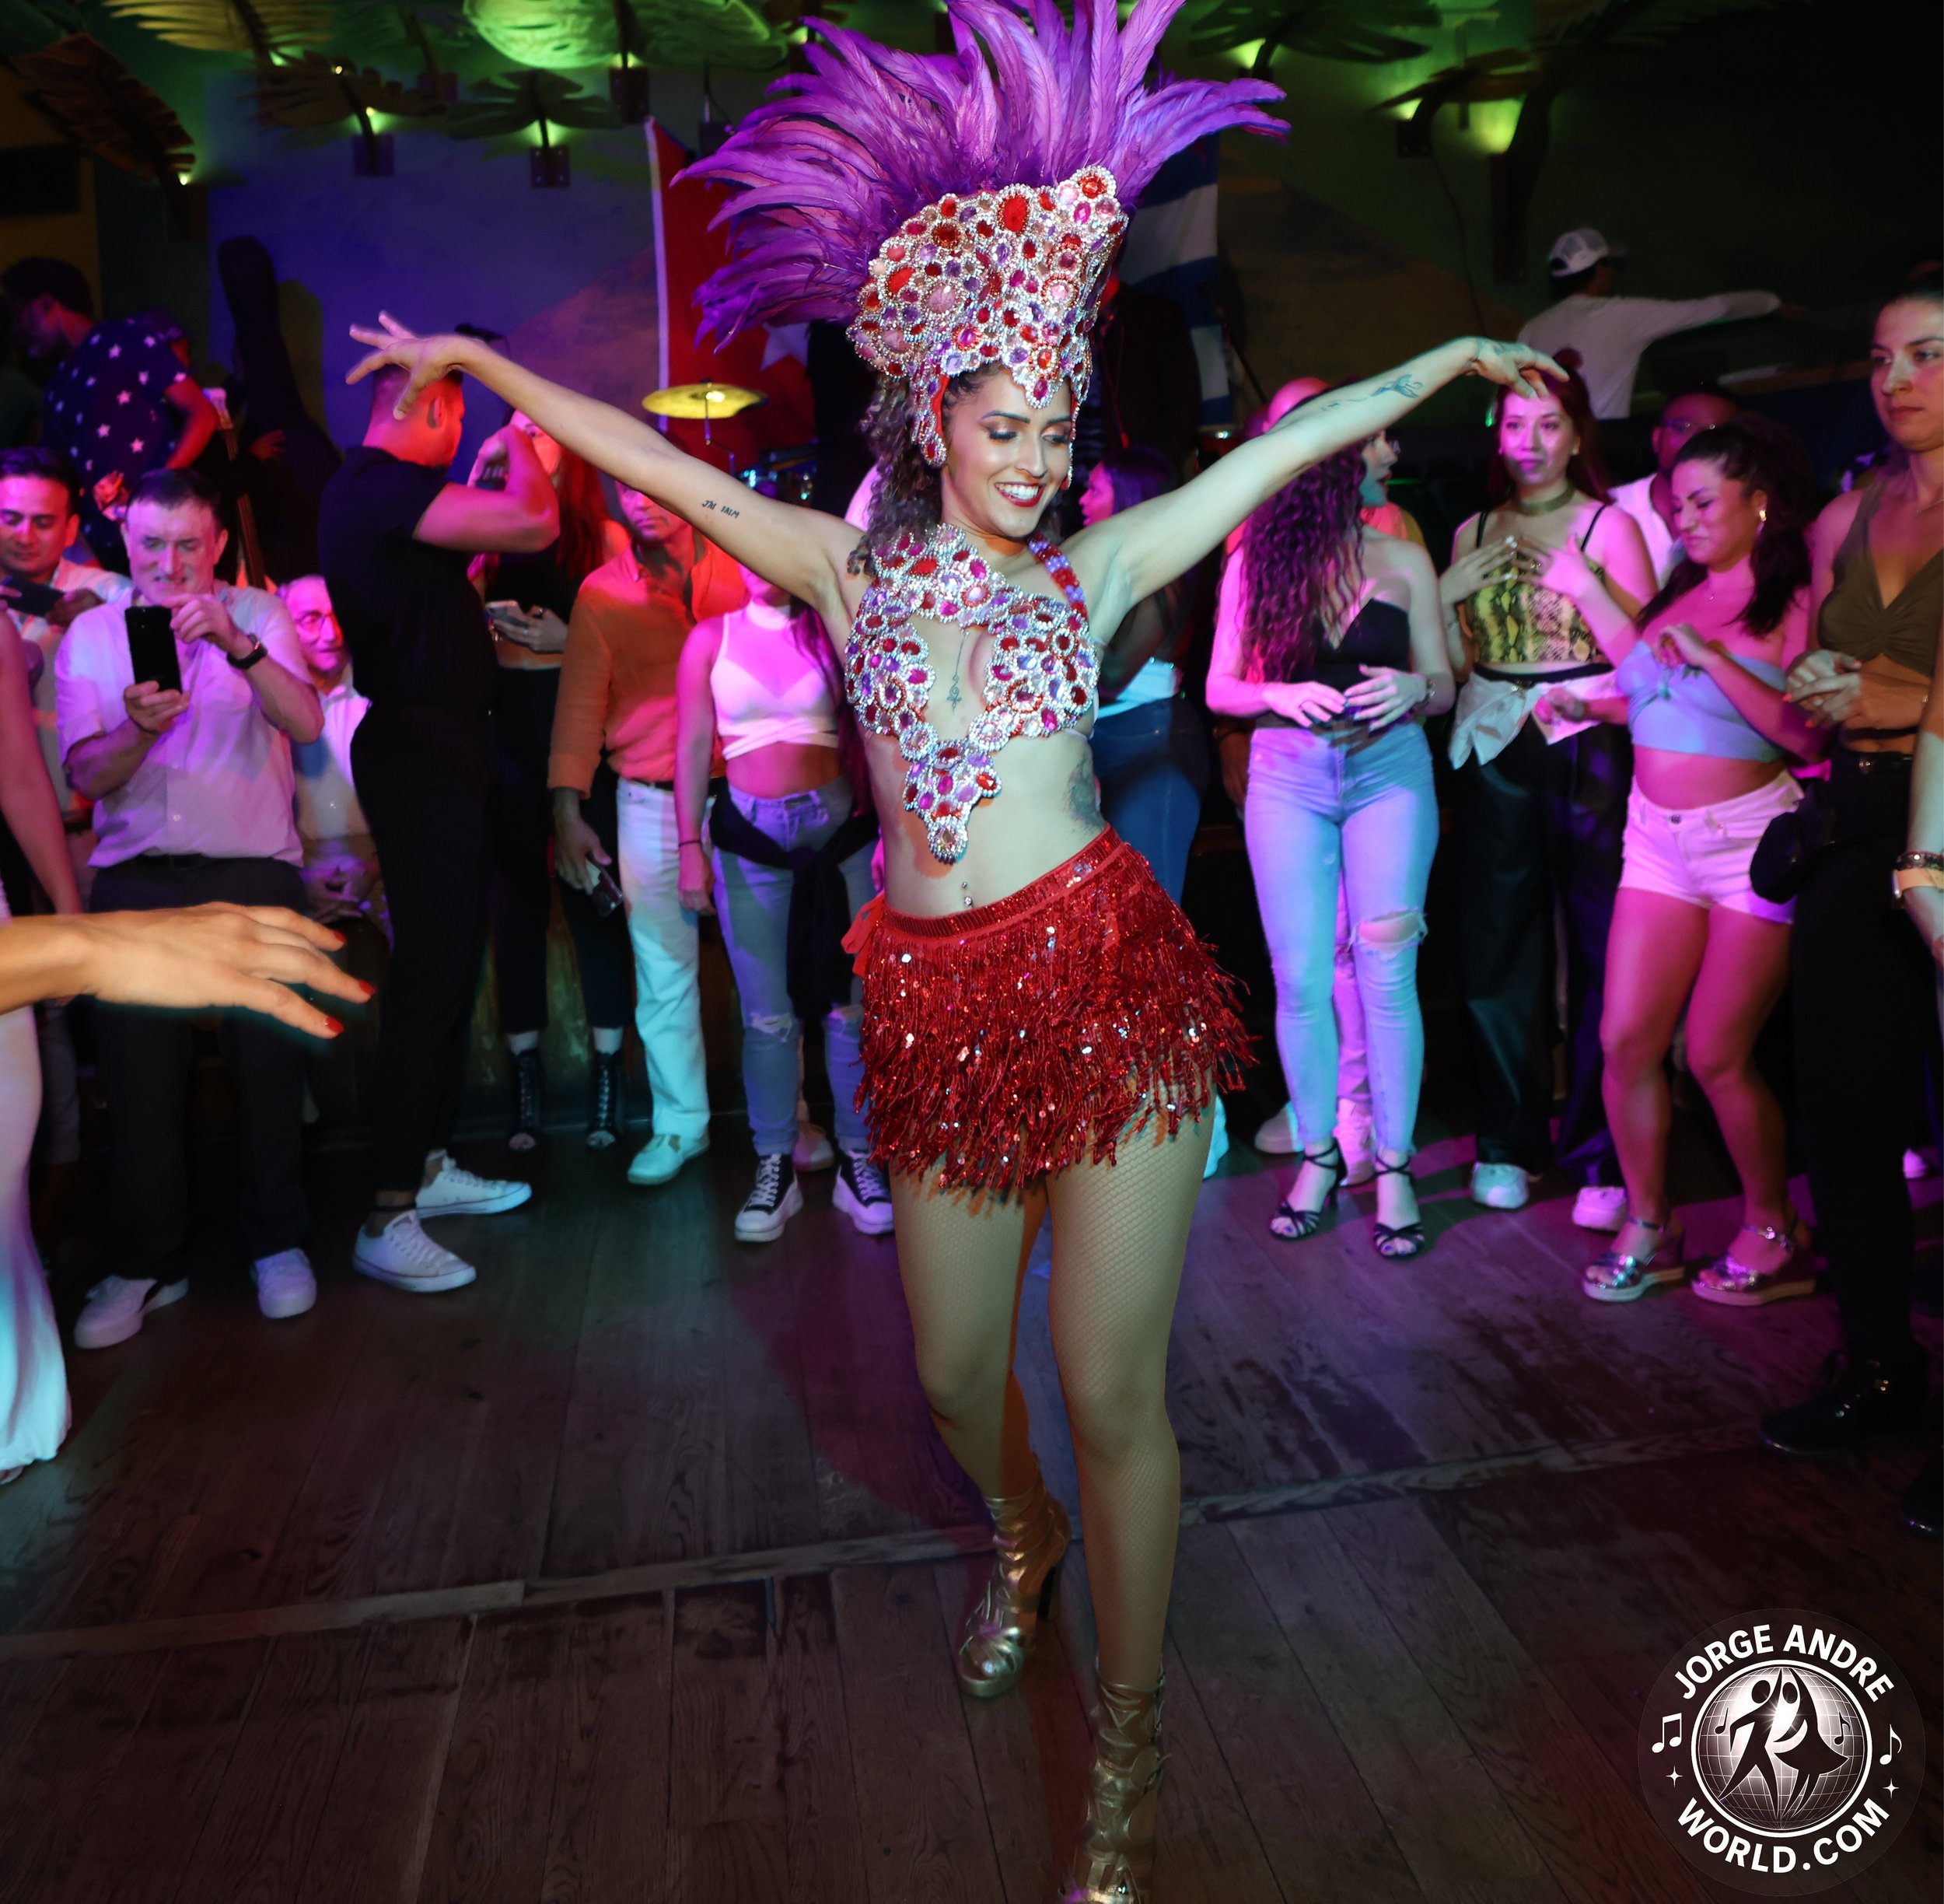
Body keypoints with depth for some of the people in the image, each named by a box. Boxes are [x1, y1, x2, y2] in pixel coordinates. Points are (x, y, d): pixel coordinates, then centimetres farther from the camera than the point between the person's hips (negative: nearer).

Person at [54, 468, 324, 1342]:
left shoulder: (257, 613, 5)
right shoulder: (90, 635, 9)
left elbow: (307, 724, -12)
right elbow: (86, 775, 0)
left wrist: (236, 644, -28)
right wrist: (141, 728, -21)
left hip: (253, 875, -1)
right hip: (135, 883, 2)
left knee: (268, 1062, -1)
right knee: (137, 1074, 0)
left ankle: (276, 1242, 16)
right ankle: (145, 1263, 15)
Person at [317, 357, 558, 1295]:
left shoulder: (371, 489, 17)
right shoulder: (383, 488, -16)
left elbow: (459, 542, 30)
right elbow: (535, 523, -22)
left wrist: (488, 474, 25)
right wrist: (516, 448, -4)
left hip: (437, 751, 11)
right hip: (421, 753, -11)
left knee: (449, 963, 16)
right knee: (429, 972, -11)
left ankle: (428, 1164, 27)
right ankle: (387, 1218, -6)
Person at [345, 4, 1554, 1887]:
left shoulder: (1093, 571, 8)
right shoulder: (853, 570, 10)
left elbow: (1287, 442, 14)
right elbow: (659, 462, 14)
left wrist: (1445, 358, 21)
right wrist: (480, 361, 18)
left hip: (1107, 982, -1)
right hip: (937, 1008, 2)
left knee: (1112, 1393, 0)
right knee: (955, 1373, 14)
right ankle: (1022, 1537, 50)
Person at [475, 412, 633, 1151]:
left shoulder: (605, 536, 4)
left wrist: (567, 640, -14)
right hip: (507, 727, 3)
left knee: (590, 894, -1)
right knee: (516, 897, 5)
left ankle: (607, 1075, 10)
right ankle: (525, 1079, 13)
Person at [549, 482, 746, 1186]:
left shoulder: (738, 566, 5)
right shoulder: (602, 593, 5)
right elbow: (580, 705, 4)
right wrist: (568, 812, -3)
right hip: (651, 805, 1)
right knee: (663, 971, 5)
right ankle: (681, 1122, 18)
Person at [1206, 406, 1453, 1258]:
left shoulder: (1402, 561, 4)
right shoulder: (1253, 560, 1)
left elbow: (1442, 686, 8)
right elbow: (1220, 688, 2)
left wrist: (1410, 688, -14)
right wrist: (1282, 695, -18)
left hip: (1389, 770, 0)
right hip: (1286, 776, 0)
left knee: (1386, 974, -2)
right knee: (1301, 978, 1)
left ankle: (1393, 1167, 10)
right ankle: (1318, 1156, 18)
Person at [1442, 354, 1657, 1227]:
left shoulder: (1609, 525, 5)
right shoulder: (1474, 533, 15)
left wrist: (1581, 581, -15)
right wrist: (1447, 593, -2)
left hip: (1589, 747, -3)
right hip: (1496, 752, 3)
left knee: (1601, 952, -6)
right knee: (1495, 948, 2)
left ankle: (1601, 1157, 3)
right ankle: (1509, 1143, 14)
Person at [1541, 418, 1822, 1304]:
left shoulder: (1794, 606, -6)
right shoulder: (1677, 593, 11)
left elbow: (1808, 734, -18)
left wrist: (1712, 657, -20)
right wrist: (1589, 706, 7)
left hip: (1752, 838, -5)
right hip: (1657, 836, 5)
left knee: (1717, 1056, -2)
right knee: (1625, 1039, 0)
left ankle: (1774, 1232, 21)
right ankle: (1647, 1227, 17)